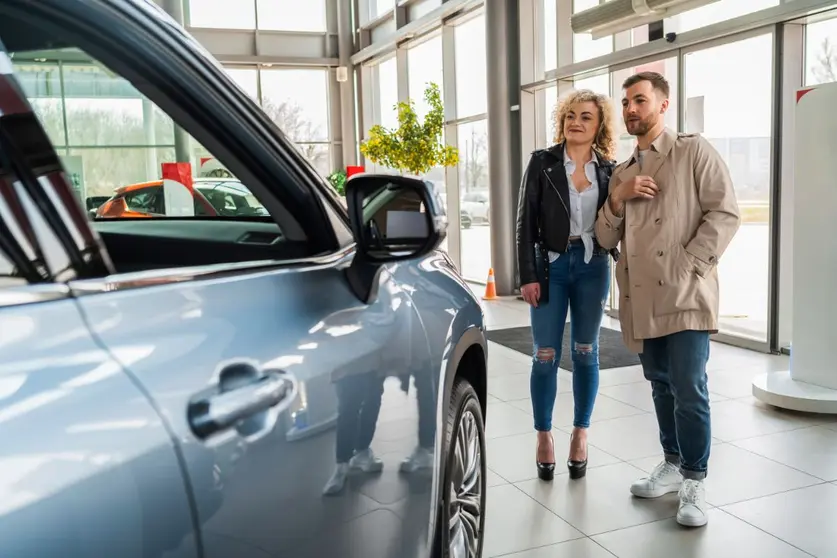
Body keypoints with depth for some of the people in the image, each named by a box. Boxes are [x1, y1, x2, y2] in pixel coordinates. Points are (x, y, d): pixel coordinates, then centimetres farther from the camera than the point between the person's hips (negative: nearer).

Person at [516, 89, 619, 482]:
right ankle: (544, 436, 18)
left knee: (586, 353, 10)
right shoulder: (542, 162, -2)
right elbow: (526, 222, -4)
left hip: (592, 265, 2)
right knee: (546, 356, 3)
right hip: (550, 264, -2)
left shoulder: (608, 170, 4)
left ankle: (581, 435, 23)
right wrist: (528, 275, -10)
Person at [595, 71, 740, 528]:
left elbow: (725, 213, -7)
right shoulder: (622, 172, 18)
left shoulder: (694, 152, 1)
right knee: (661, 385, 15)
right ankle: (673, 464, 30)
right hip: (641, 297, 6)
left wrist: (688, 268, -14)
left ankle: (694, 482, 6)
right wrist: (617, 197, -4)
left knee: (689, 388, -8)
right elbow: (606, 238, 14)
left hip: (685, 294, -6)